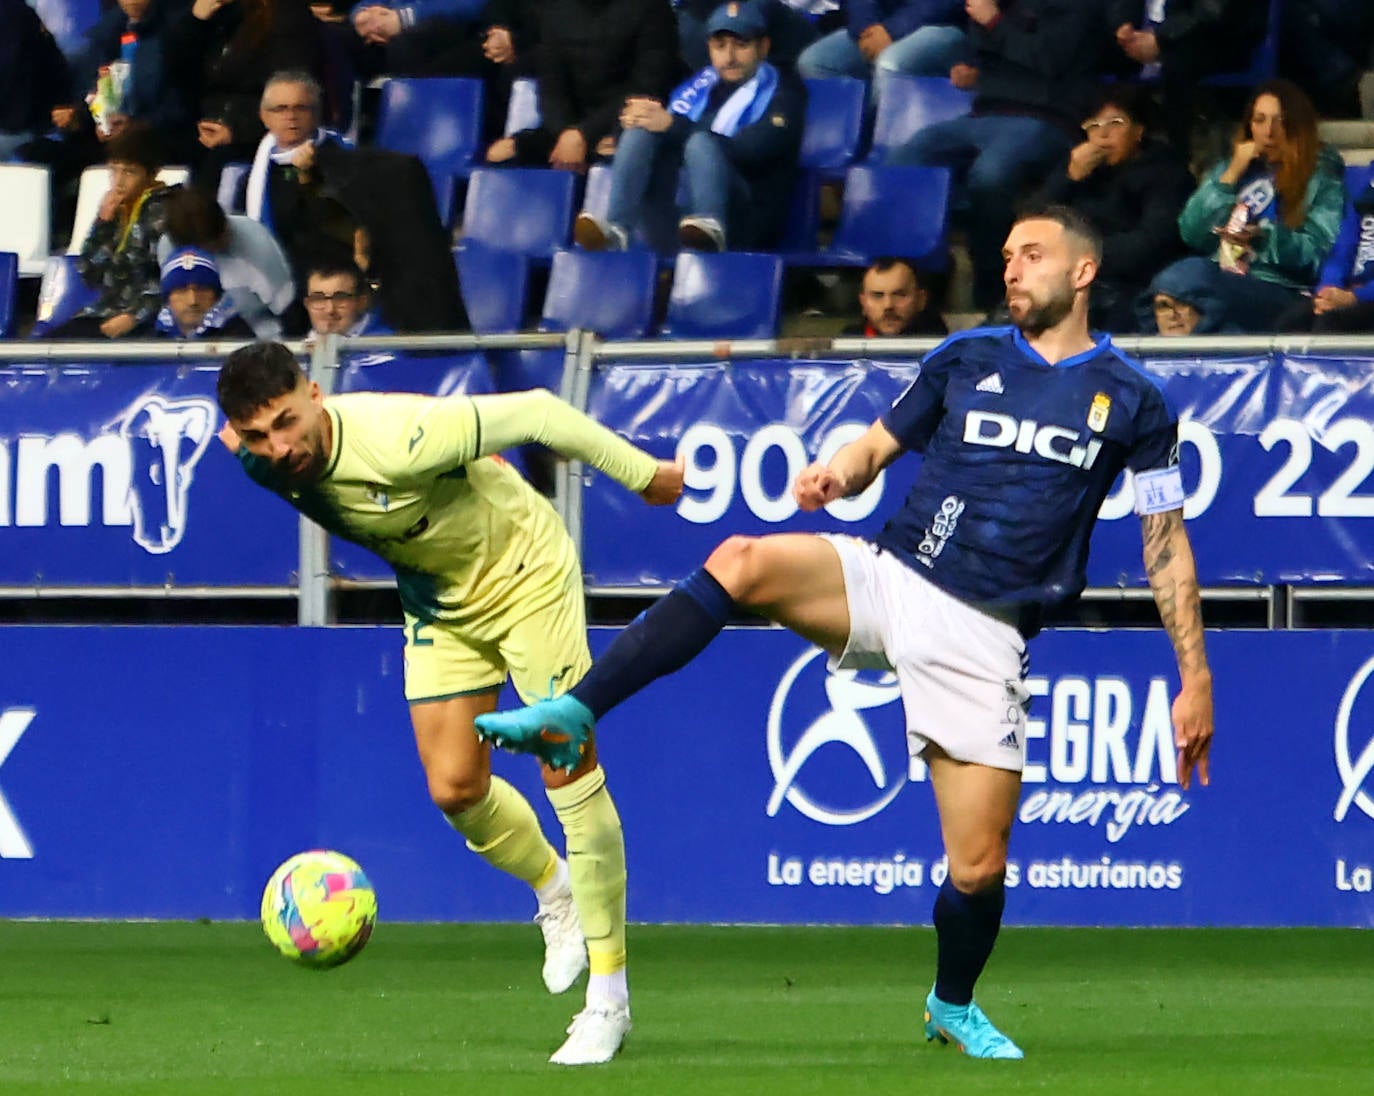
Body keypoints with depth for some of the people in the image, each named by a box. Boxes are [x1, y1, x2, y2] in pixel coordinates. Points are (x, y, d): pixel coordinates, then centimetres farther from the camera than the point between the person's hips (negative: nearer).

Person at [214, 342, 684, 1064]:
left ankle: (608, 996, -4)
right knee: (454, 788, 0)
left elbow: (533, 412, -28)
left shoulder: (396, 438, -38)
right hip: (437, 597, 6)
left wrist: (642, 473, -17)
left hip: (525, 573, -6)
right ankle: (553, 890, 32)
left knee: (568, 769, -10)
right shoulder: (264, 463, -19)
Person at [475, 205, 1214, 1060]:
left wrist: (1195, 677, 1)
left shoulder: (1131, 399, 3)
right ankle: (571, 716, -32)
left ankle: (954, 1007, 28)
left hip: (979, 634, -2)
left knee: (978, 869, -4)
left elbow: (1166, 541, 6)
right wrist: (838, 472, -6)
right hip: (889, 575, 2)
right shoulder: (967, 359, 10)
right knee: (743, 561, -28)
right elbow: (878, 447, 19)